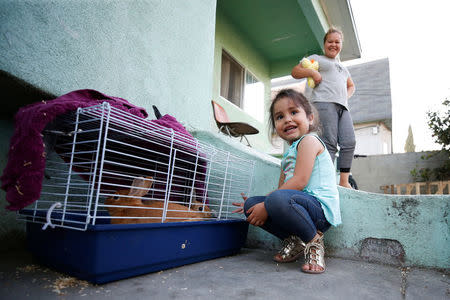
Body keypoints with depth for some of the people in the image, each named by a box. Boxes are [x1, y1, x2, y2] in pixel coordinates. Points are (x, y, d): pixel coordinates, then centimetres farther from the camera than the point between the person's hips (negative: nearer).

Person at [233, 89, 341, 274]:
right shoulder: (287, 155, 24)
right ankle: (294, 241, 2)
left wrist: (266, 206, -17)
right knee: (251, 205, 1)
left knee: (278, 199, -37)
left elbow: (299, 182, -17)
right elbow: (281, 188, 23)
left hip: (320, 207, -9)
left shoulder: (309, 140, -4)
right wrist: (254, 203, 14)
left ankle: (314, 241, -11)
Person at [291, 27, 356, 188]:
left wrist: (346, 96, 23)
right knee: (330, 143, -18)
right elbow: (295, 72, 11)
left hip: (342, 106, 7)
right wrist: (312, 72, -7)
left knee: (349, 143, -7)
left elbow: (351, 85, 46)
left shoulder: (342, 67, 36)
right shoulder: (316, 58, 18)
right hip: (324, 103, -7)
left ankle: (344, 181, -3)